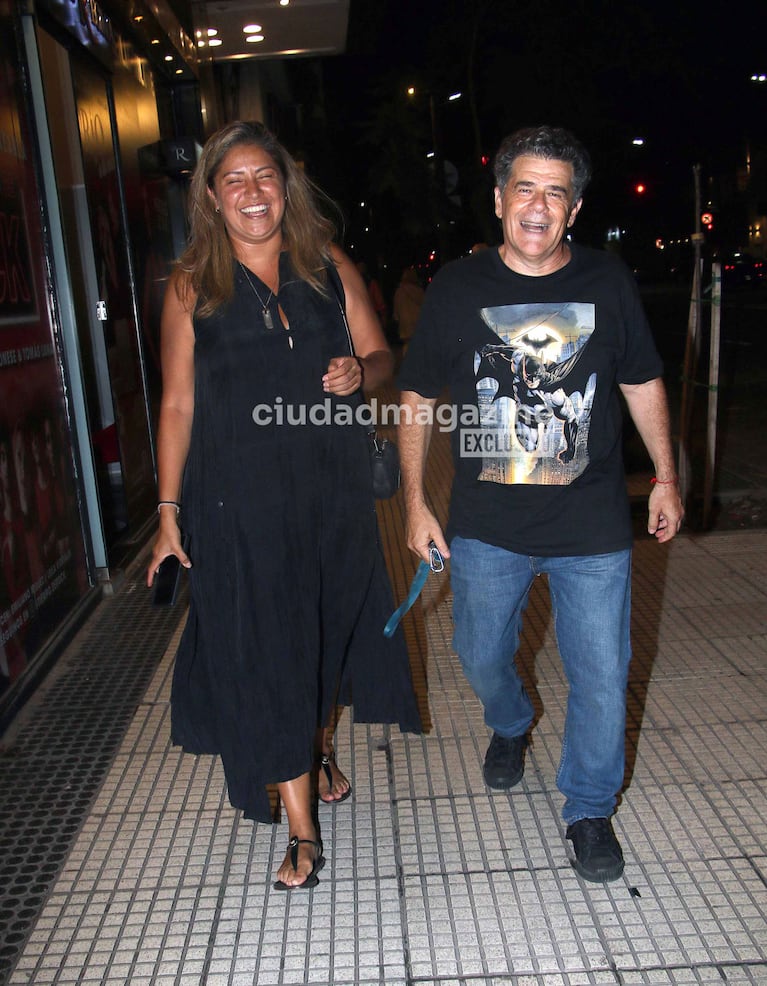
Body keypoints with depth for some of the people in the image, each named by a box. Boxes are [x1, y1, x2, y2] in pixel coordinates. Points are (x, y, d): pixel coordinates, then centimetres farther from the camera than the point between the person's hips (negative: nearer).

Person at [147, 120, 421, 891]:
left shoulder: (330, 269, 4)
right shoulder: (192, 287, -1)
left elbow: (380, 356, 9)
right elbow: (178, 404, 0)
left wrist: (359, 372, -15)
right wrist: (169, 510, -2)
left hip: (332, 490, 3)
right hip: (239, 502, -2)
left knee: (329, 627, 17)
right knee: (266, 656, 0)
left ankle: (317, 752, 47)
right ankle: (303, 832, 14)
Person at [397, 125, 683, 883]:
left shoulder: (608, 283, -1)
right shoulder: (456, 288, -4)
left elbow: (642, 383, 11)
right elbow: (416, 400, 1)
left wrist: (665, 477, 11)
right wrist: (415, 502, -1)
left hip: (593, 526, 0)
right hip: (486, 526, 1)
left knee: (602, 675, 6)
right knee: (482, 657, 18)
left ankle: (589, 809, 31)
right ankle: (510, 728, 54)